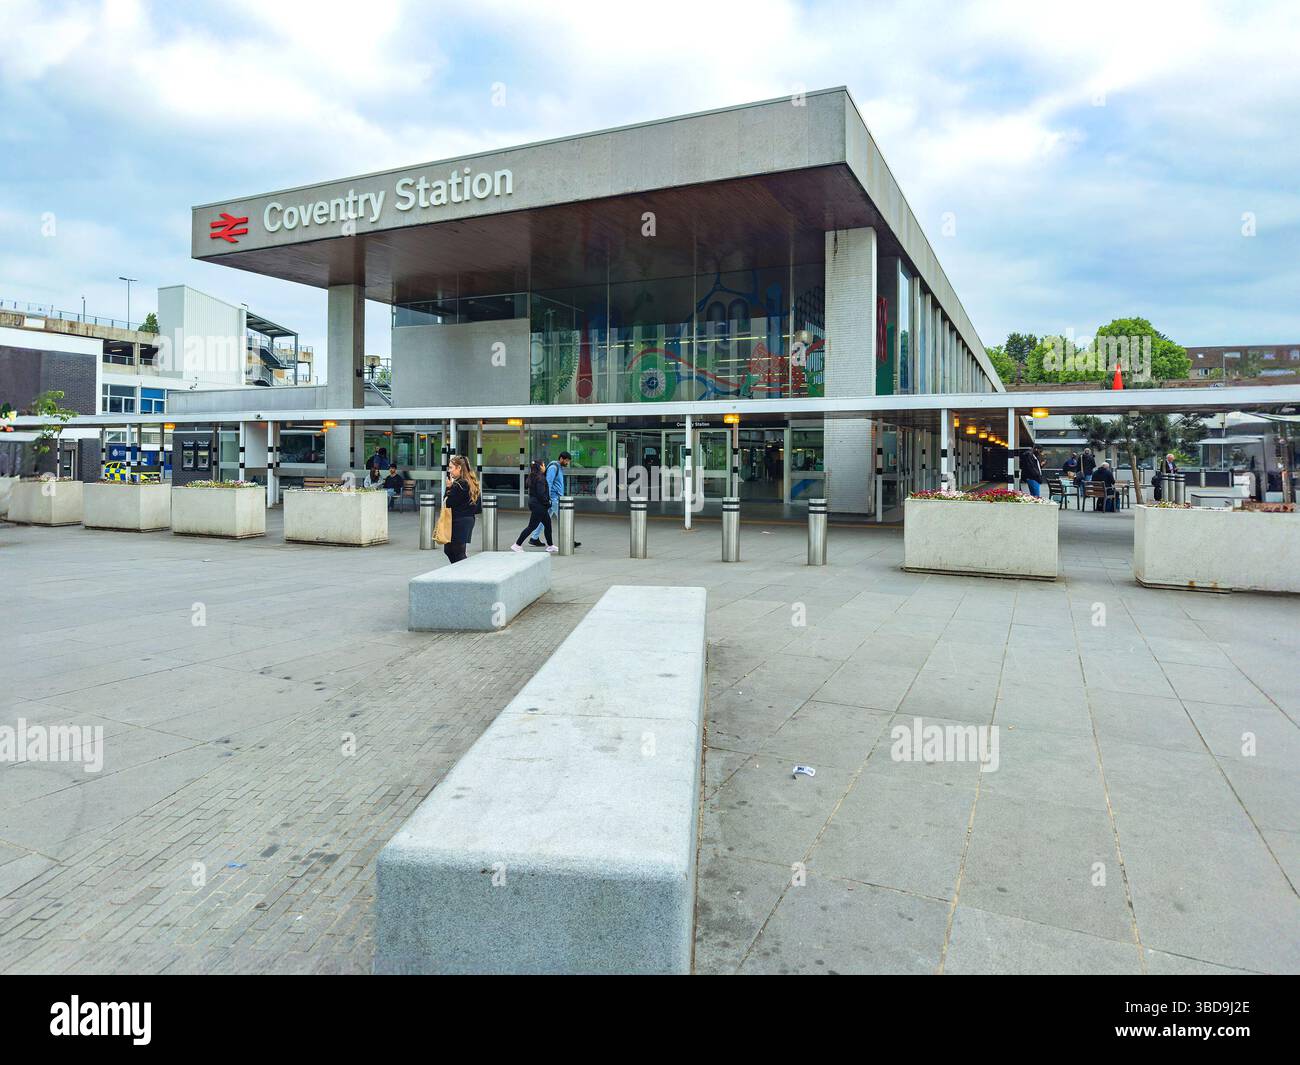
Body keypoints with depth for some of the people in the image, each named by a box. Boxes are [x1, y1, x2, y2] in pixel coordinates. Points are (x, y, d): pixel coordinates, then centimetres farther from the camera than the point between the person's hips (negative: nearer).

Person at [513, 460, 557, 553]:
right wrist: (547, 503, -12)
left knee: (548, 524, 16)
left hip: (533, 503, 10)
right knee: (532, 526, -5)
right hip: (539, 505, -10)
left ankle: (550, 546, 23)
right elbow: (541, 493, -23)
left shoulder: (533, 477, 11)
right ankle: (517, 545, -2)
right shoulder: (540, 478, -17)